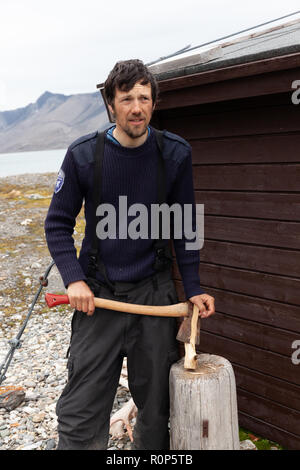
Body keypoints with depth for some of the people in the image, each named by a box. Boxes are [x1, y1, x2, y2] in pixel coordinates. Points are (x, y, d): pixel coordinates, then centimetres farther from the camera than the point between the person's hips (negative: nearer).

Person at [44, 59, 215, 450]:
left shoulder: (175, 154, -2)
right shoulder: (84, 155, -6)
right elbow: (58, 224, 2)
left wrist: (193, 288, 0)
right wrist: (73, 278, -11)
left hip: (155, 291, 2)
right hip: (98, 294, -1)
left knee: (157, 406, 13)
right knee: (80, 416, -1)